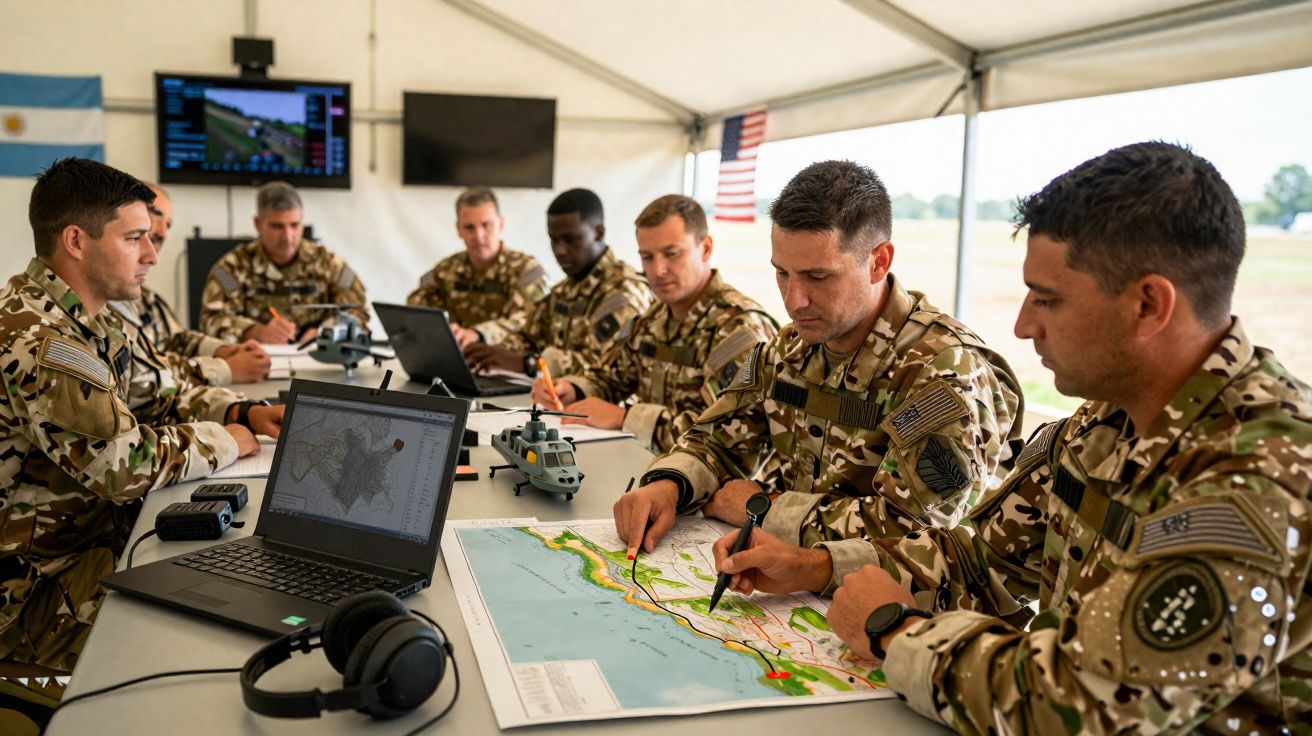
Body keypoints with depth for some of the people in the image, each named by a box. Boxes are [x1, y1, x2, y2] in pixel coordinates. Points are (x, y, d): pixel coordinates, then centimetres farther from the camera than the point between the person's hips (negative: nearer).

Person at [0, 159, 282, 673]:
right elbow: (124, 464, -28)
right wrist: (221, 439, -11)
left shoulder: (79, 320, 7)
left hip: (99, 531, 10)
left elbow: (137, 406, 17)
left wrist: (242, 415, 3)